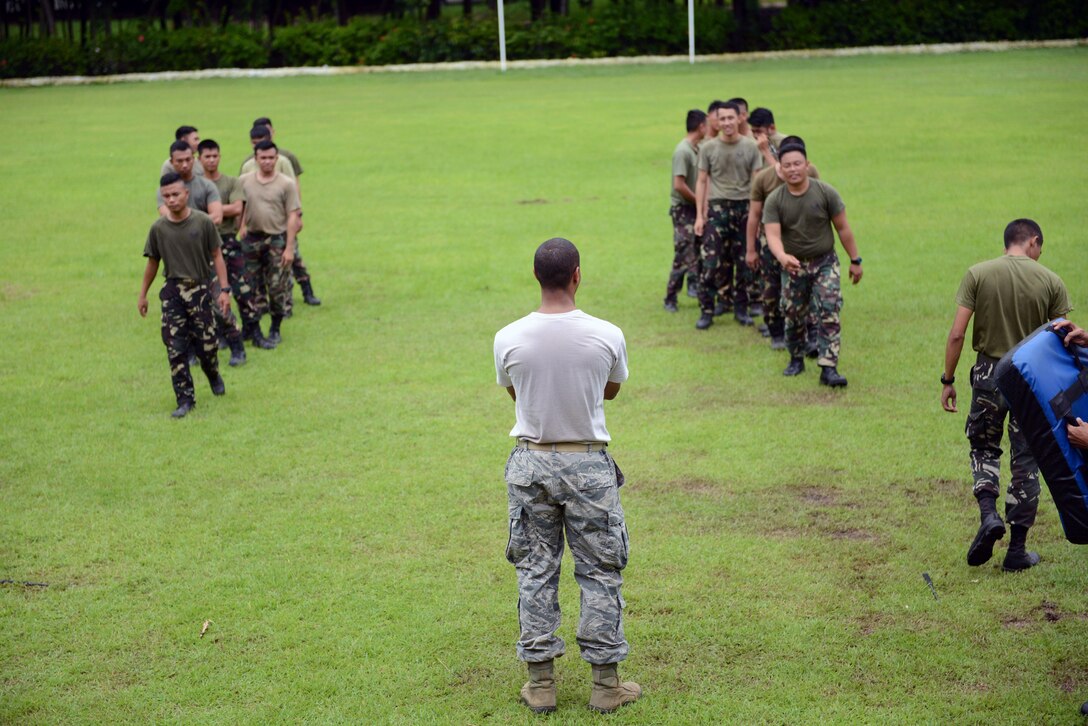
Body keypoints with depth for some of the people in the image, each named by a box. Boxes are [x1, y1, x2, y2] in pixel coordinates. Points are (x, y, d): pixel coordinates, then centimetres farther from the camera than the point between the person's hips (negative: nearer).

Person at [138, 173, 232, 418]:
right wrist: (142, 294, 13)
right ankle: (185, 399, 8)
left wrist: (224, 289, -7)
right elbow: (153, 262, 9)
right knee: (175, 349, -2)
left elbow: (216, 256, -3)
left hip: (199, 289, -1)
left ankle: (213, 375, 34)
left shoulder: (203, 222, -9)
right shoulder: (158, 228, -2)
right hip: (172, 292, 2)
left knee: (207, 343, 0)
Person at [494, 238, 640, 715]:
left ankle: (540, 684, 16)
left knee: (535, 570, 11)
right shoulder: (607, 336, -12)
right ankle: (606, 684, 16)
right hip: (589, 465, -1)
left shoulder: (508, 339, -10)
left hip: (531, 463, 1)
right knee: (600, 571, 10)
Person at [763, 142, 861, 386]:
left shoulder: (825, 192, -9)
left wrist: (855, 261, 0)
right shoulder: (774, 201, -8)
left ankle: (829, 368, -14)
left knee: (830, 314, -13)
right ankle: (796, 360, 32)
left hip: (825, 263, -1)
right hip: (793, 265, 1)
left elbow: (843, 228, -2)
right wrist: (782, 257, -40)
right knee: (793, 317, 10)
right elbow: (772, 235, -19)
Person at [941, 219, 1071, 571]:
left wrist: (948, 380, 0)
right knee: (1025, 461, 10)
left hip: (989, 374, 0)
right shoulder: (1051, 281, -5)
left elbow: (957, 334, -9)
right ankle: (1017, 549, 13)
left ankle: (988, 514, -4)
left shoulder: (978, 274, -6)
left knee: (984, 447, 20)